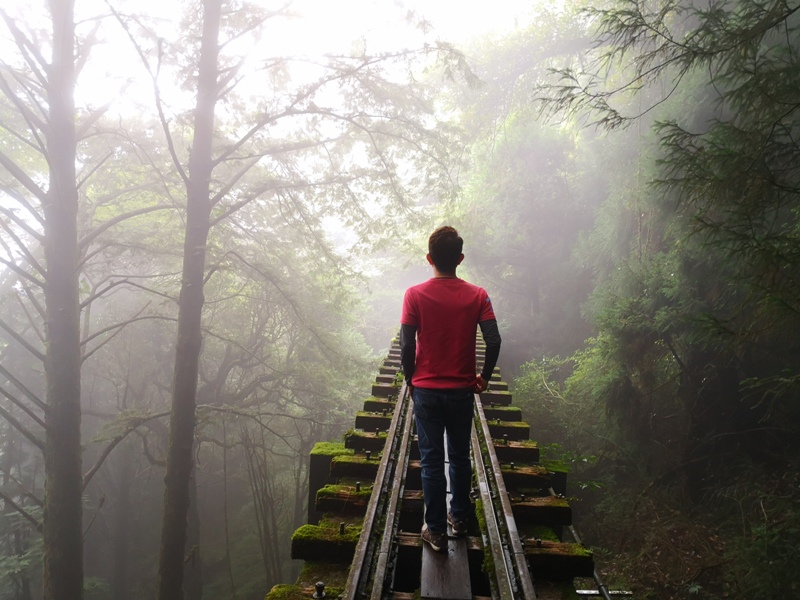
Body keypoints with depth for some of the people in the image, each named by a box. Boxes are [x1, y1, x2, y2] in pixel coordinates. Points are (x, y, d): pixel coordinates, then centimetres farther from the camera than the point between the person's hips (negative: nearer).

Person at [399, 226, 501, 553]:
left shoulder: (415, 295, -9)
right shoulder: (477, 295, -5)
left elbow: (407, 346, -12)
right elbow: (494, 341, -12)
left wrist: (410, 380, 4)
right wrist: (484, 377, 4)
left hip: (426, 391, -1)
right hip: (462, 391, 2)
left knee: (432, 460, 9)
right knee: (460, 456, 19)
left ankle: (436, 530, 17)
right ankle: (459, 517, 34)